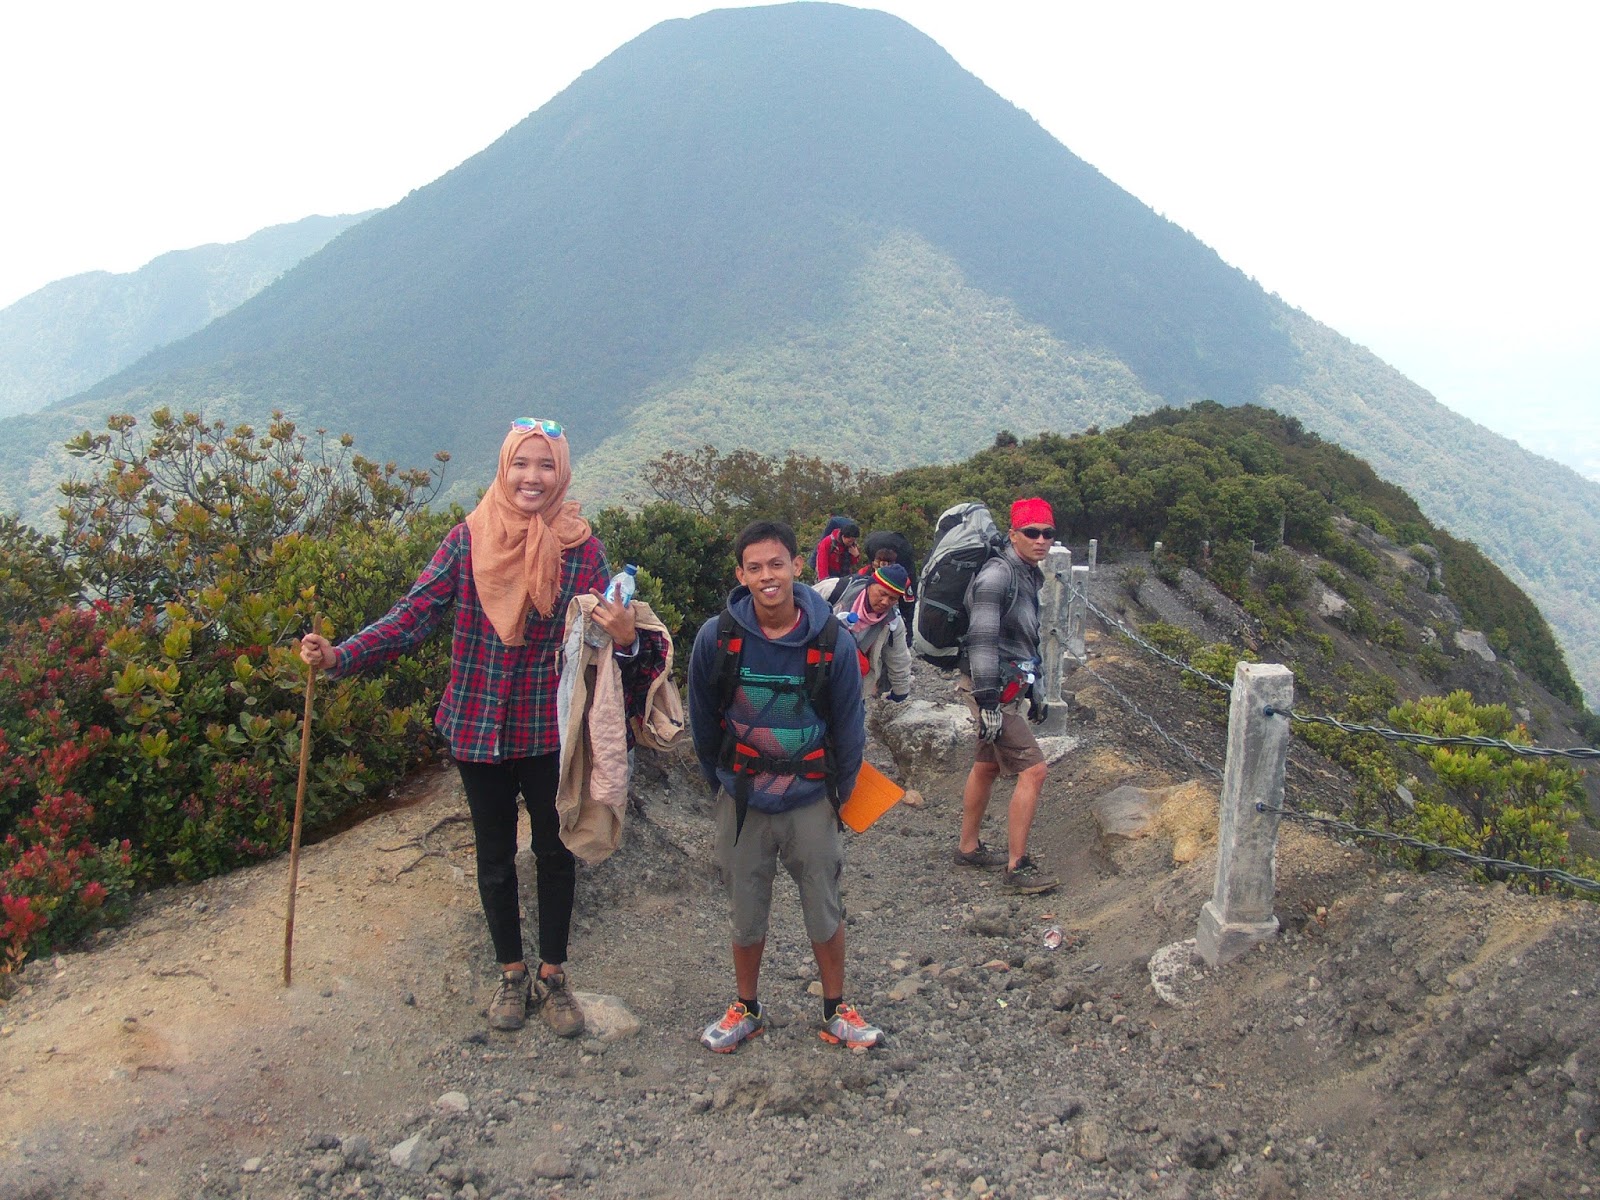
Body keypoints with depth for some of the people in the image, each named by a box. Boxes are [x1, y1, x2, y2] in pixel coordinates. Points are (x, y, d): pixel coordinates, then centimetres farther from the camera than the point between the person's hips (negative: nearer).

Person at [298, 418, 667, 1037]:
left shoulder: (580, 547, -8)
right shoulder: (470, 538, -7)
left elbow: (600, 634, -11)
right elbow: (415, 614, -8)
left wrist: (626, 641, -34)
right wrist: (340, 656, -19)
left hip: (551, 729, 0)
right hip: (478, 726, 1)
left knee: (556, 852, 13)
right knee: (495, 855, 16)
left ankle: (553, 975, 33)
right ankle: (511, 973, 36)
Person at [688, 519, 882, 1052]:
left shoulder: (833, 642, -13)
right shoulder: (717, 637, -13)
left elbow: (849, 727, 0)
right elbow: (702, 720, 3)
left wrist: (838, 792, 7)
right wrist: (721, 781, 10)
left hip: (810, 802, 0)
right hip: (742, 802, 1)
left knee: (826, 914, 12)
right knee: (746, 917, 14)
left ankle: (835, 1012, 33)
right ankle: (747, 1009, 36)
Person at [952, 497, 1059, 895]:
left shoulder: (1029, 576, 13)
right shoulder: (997, 575, -18)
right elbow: (981, 641, -23)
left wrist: (1032, 691, 24)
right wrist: (988, 703, -26)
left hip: (1011, 686, 10)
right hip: (994, 688, -10)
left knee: (987, 766, 17)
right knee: (1033, 770, -9)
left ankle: (968, 848, 29)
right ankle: (1018, 867, -2)